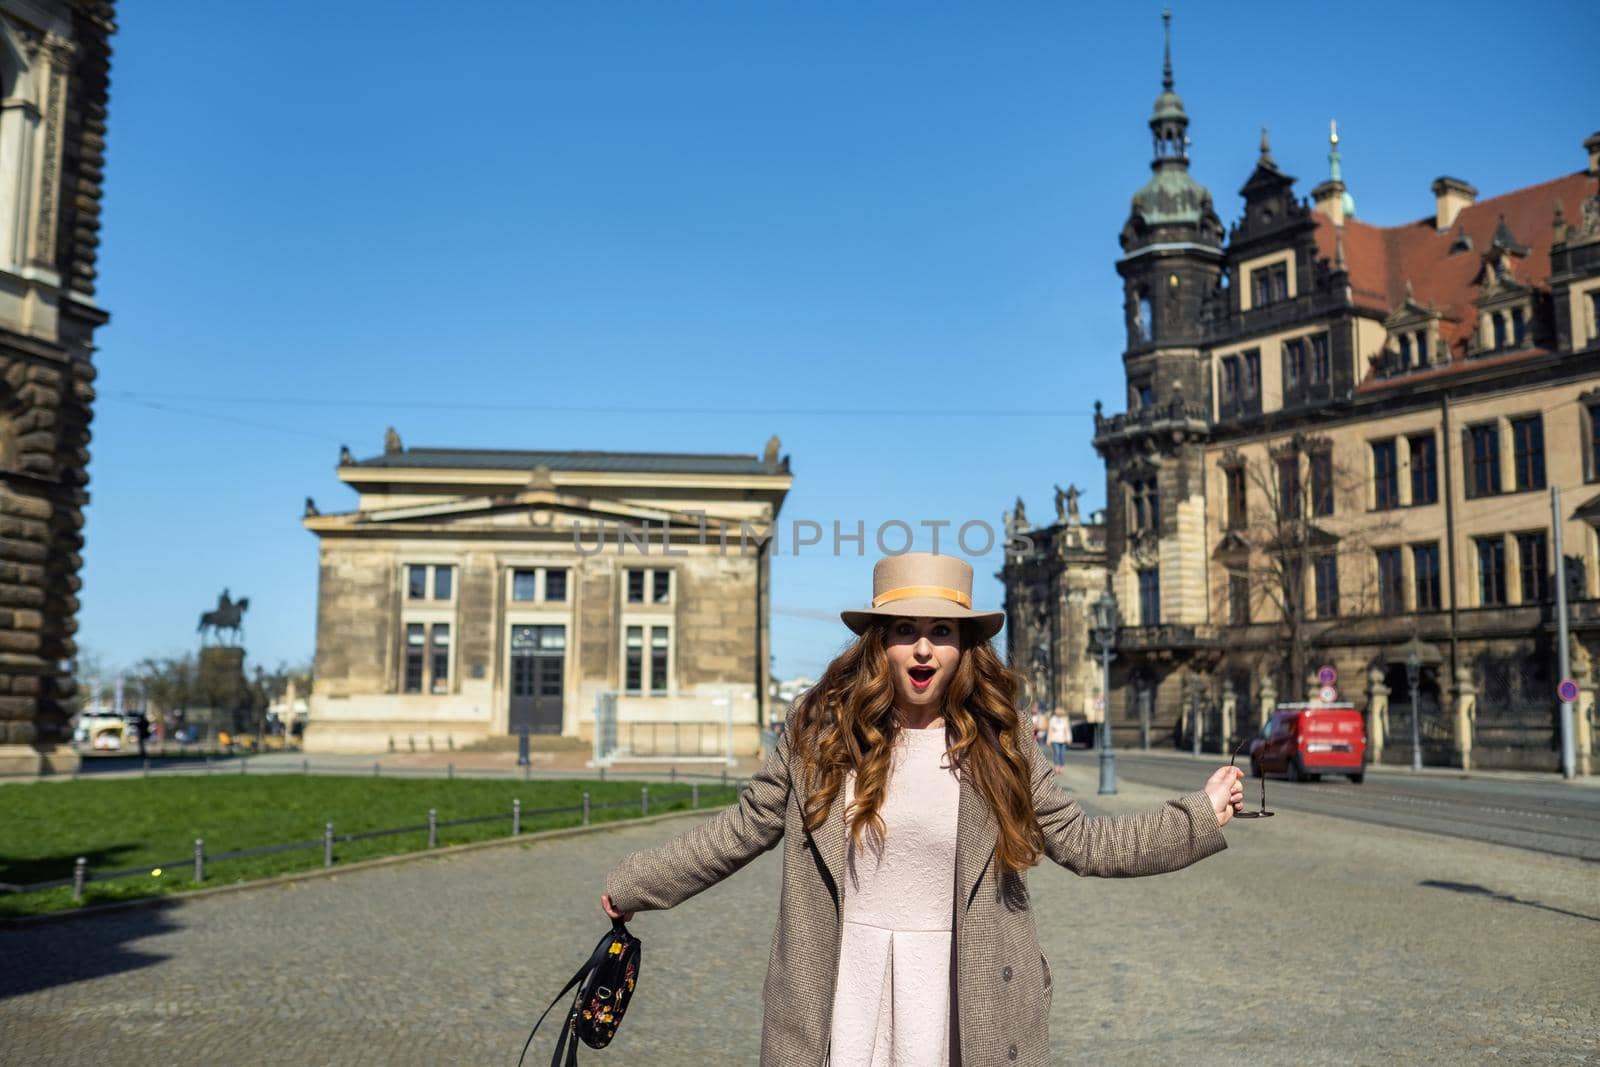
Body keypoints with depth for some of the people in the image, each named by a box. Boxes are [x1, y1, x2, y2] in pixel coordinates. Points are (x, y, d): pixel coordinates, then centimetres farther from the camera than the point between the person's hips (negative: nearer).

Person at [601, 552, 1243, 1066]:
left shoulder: (999, 743, -1)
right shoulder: (821, 731, -2)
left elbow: (1083, 843, 4)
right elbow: (741, 829, 5)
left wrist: (1201, 816, 1)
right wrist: (634, 884, 7)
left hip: (962, 998, 0)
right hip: (846, 989, 0)